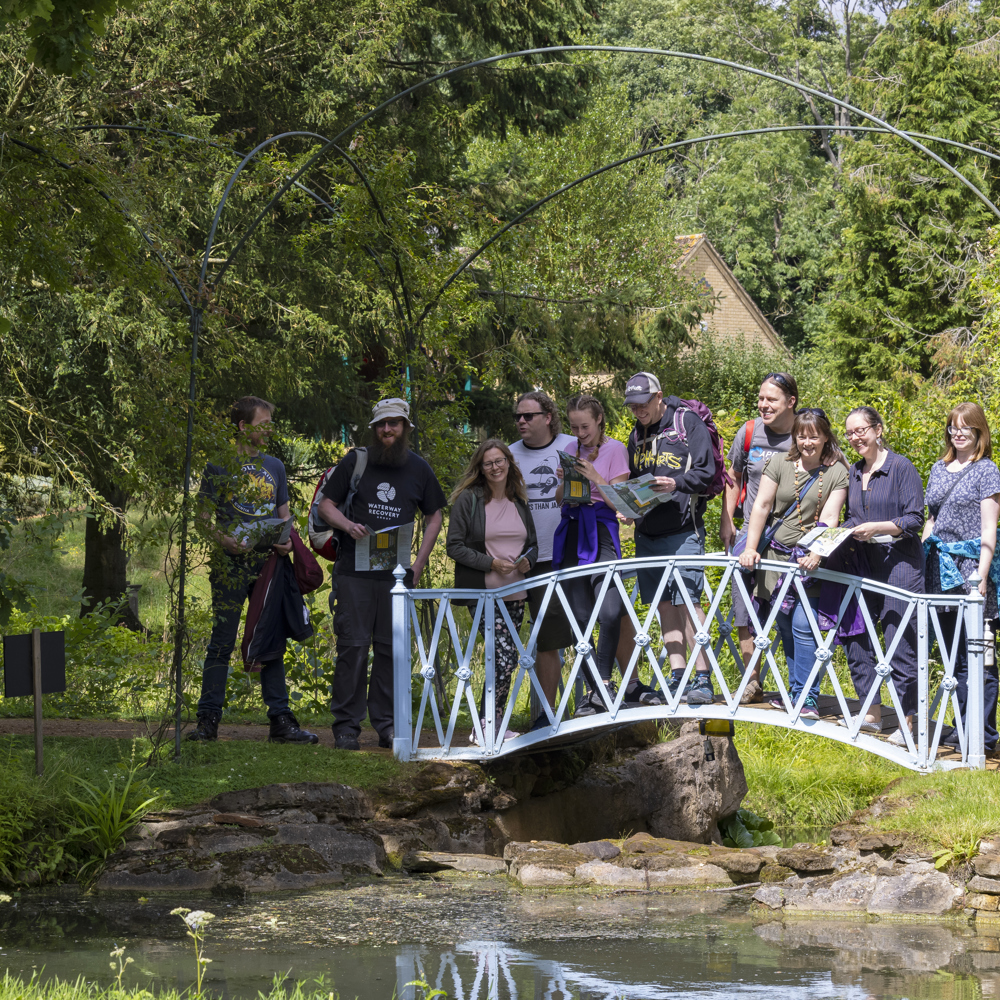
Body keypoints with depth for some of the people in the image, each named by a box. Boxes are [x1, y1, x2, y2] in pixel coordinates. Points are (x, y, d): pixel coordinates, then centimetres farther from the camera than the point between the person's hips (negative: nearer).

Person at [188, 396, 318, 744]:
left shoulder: (274, 466, 16)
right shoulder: (219, 466, 1)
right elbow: (204, 516, 0)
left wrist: (287, 540, -2)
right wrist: (223, 539, -18)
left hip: (268, 562, 4)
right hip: (231, 565, -4)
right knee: (222, 643, -6)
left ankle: (281, 721, 6)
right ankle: (208, 720, -4)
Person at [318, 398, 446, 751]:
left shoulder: (419, 469, 10)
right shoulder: (355, 462, 4)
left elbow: (434, 516, 18)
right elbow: (326, 505, 7)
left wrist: (419, 563, 7)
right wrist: (347, 525, -14)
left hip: (397, 573, 2)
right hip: (354, 572, -2)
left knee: (391, 648, 3)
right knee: (353, 645, -5)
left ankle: (386, 724, 10)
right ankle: (346, 725, -2)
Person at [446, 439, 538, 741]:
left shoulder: (519, 502, 13)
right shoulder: (468, 500, -4)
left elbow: (533, 544, 21)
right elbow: (454, 546, -6)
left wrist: (527, 560, -2)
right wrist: (491, 563, -16)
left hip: (515, 593, 6)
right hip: (483, 592, -6)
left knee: (503, 659, 7)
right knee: (505, 658, -16)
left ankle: (492, 725, 15)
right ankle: (487, 726, -10)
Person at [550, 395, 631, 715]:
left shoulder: (614, 449, 1)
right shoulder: (570, 450, 15)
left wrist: (595, 478, -18)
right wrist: (565, 481, -1)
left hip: (601, 530, -5)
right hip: (571, 531, 5)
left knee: (610, 611, -20)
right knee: (579, 616, 1)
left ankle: (603, 683, -13)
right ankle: (595, 690, 5)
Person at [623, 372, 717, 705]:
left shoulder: (688, 422, -5)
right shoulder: (638, 433, 15)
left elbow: (706, 472, -9)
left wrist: (676, 483, -26)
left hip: (682, 529, -7)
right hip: (647, 532, 7)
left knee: (687, 600, -11)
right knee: (664, 603, 6)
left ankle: (702, 678, -10)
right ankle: (677, 675, 10)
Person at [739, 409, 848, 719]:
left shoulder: (837, 472, -2)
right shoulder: (779, 464, 5)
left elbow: (829, 518, -10)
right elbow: (761, 506, 2)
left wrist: (816, 555, -23)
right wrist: (751, 547, -7)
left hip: (811, 559, -3)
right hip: (778, 553, 3)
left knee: (803, 625, -13)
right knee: (785, 626, 5)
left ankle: (806, 697, -8)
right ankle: (796, 691, 16)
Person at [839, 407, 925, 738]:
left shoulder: (901, 467, -6)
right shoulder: (854, 473, 13)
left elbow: (914, 519, -10)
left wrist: (876, 528, -21)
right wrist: (848, 534, 1)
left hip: (900, 562, -7)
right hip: (865, 562, 7)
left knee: (900, 643, -7)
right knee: (854, 636, 3)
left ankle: (907, 721, 0)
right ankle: (871, 713, 14)